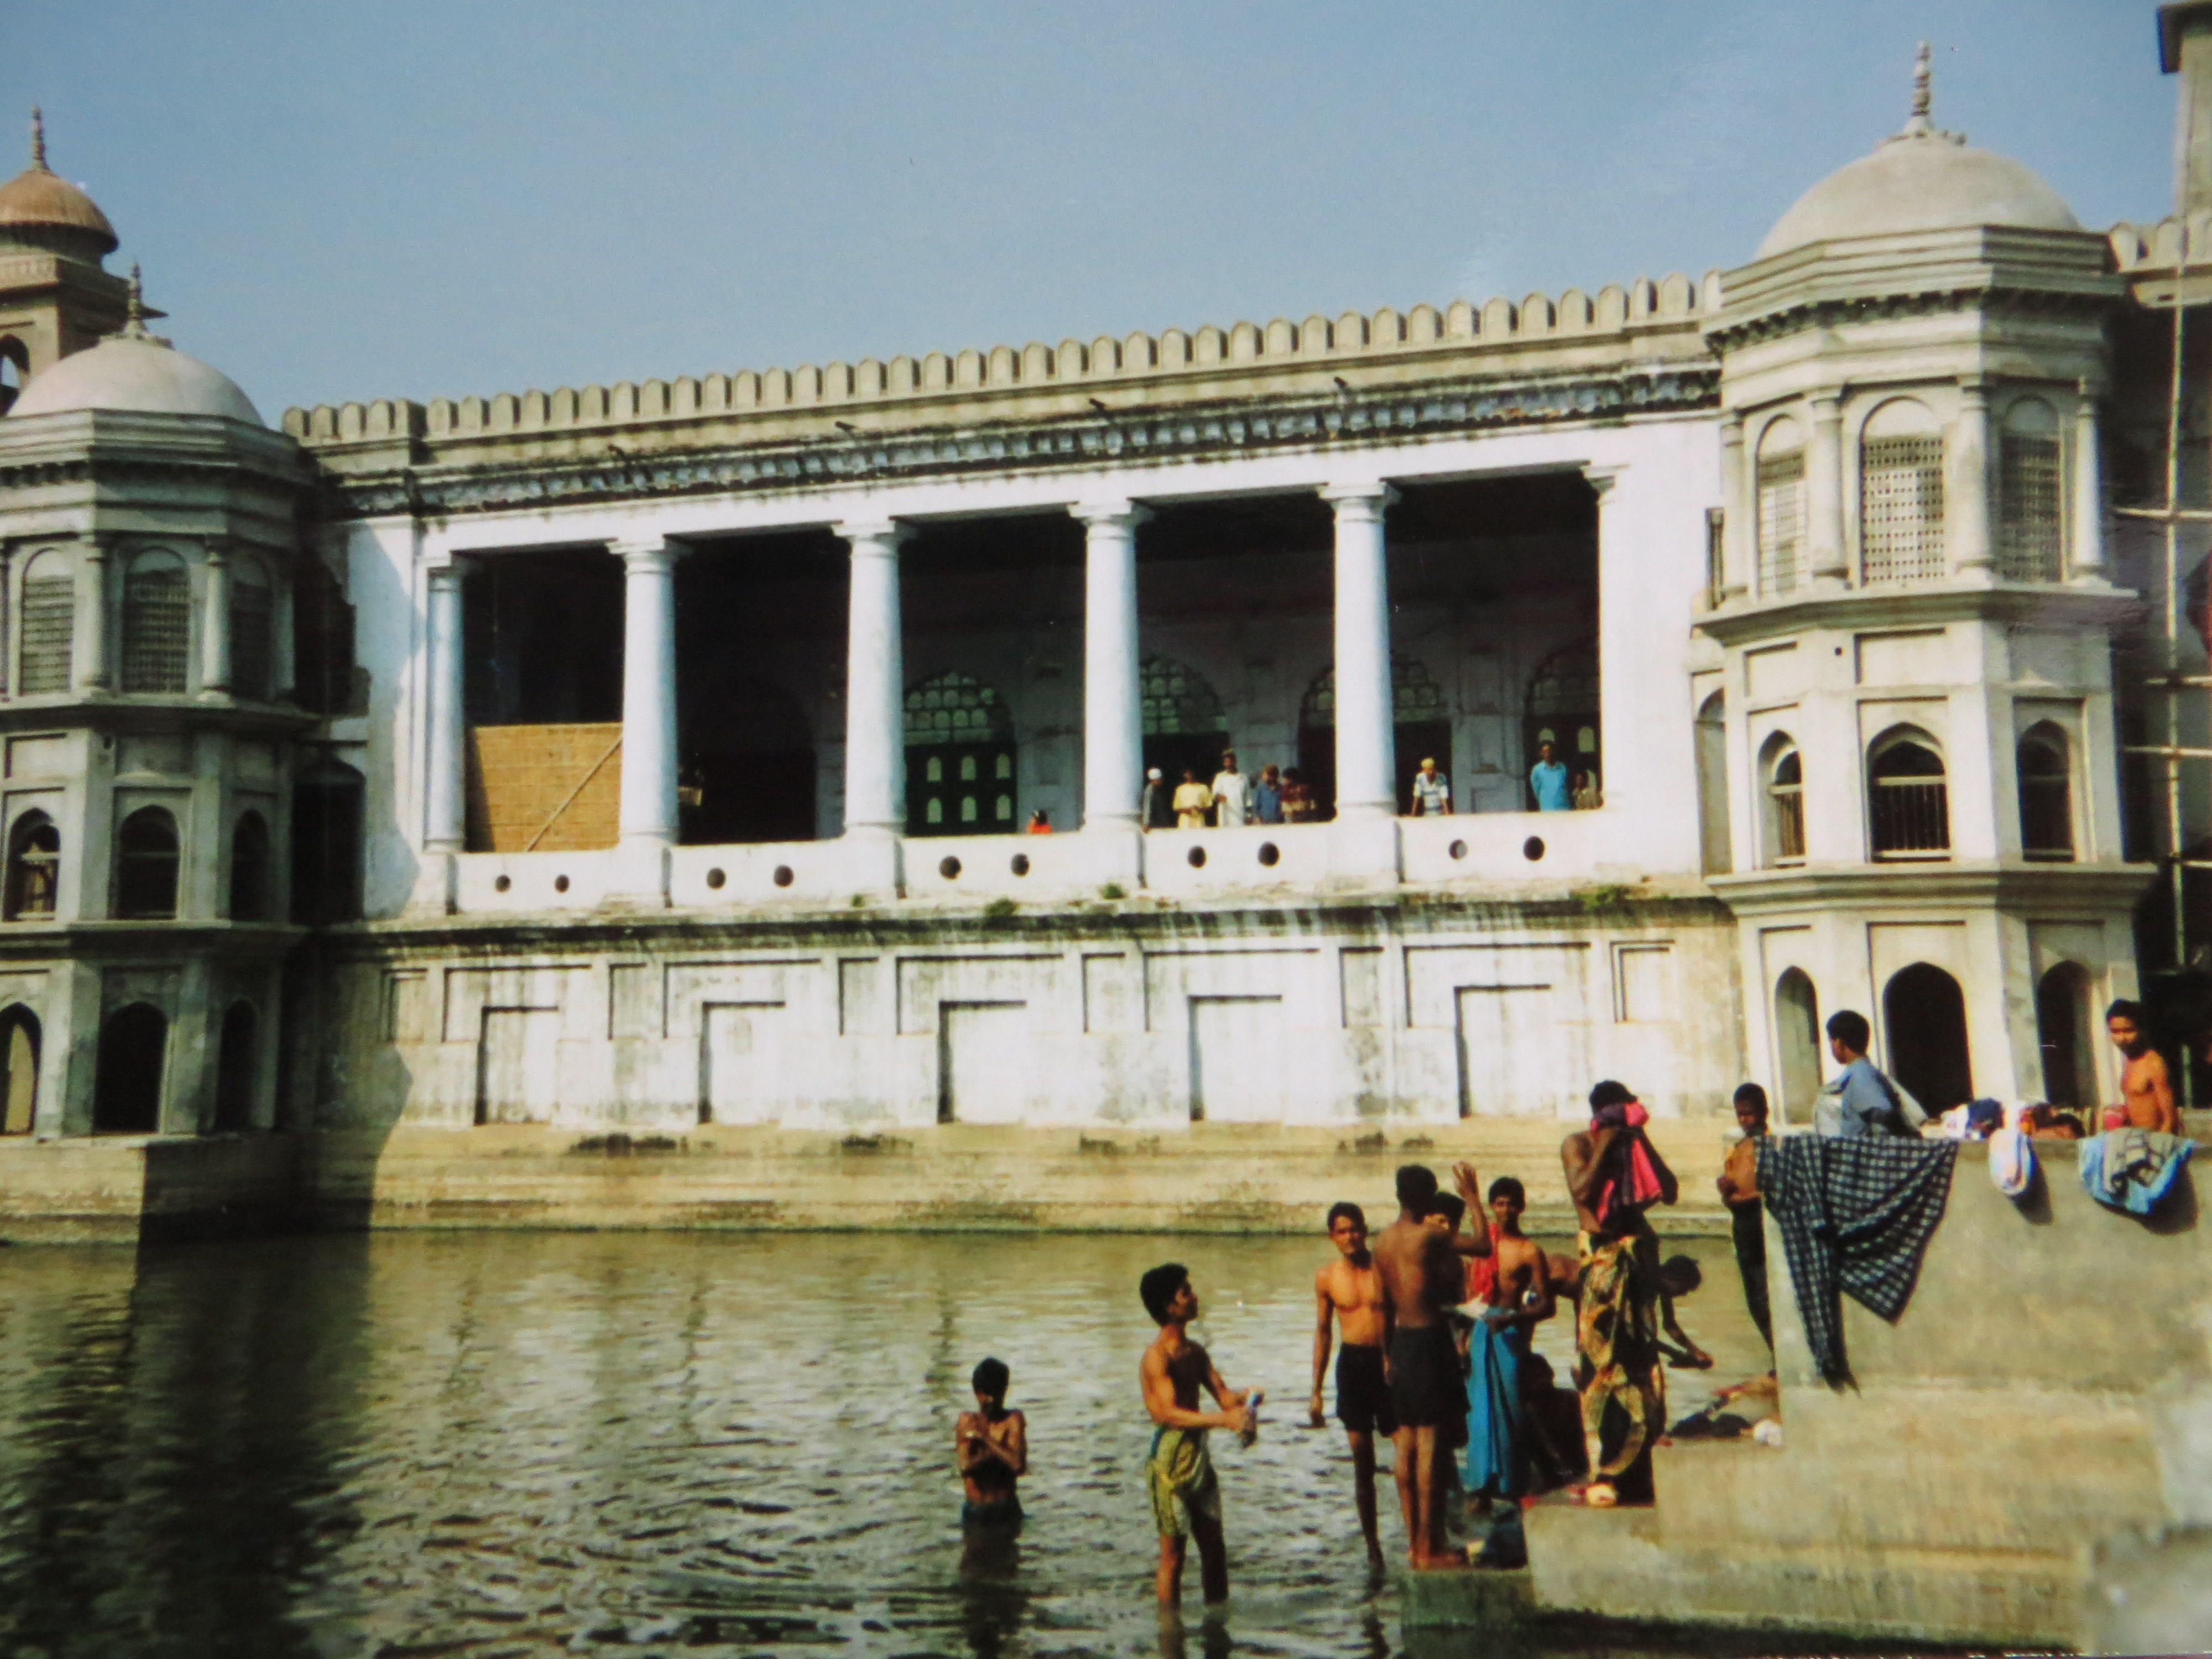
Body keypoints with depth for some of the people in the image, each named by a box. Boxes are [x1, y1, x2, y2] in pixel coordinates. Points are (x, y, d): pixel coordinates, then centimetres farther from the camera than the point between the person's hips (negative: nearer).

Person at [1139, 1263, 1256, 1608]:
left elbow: (1222, 1393, 11)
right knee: (1173, 1553, 0)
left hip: (1198, 1453, 8)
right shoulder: (1157, 1356, -15)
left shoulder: (1195, 1352, 11)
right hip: (1170, 1459, -8)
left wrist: (1243, 1397, -12)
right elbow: (1169, 1413, -24)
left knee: (1214, 1545, 14)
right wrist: (1222, 1419, -33)